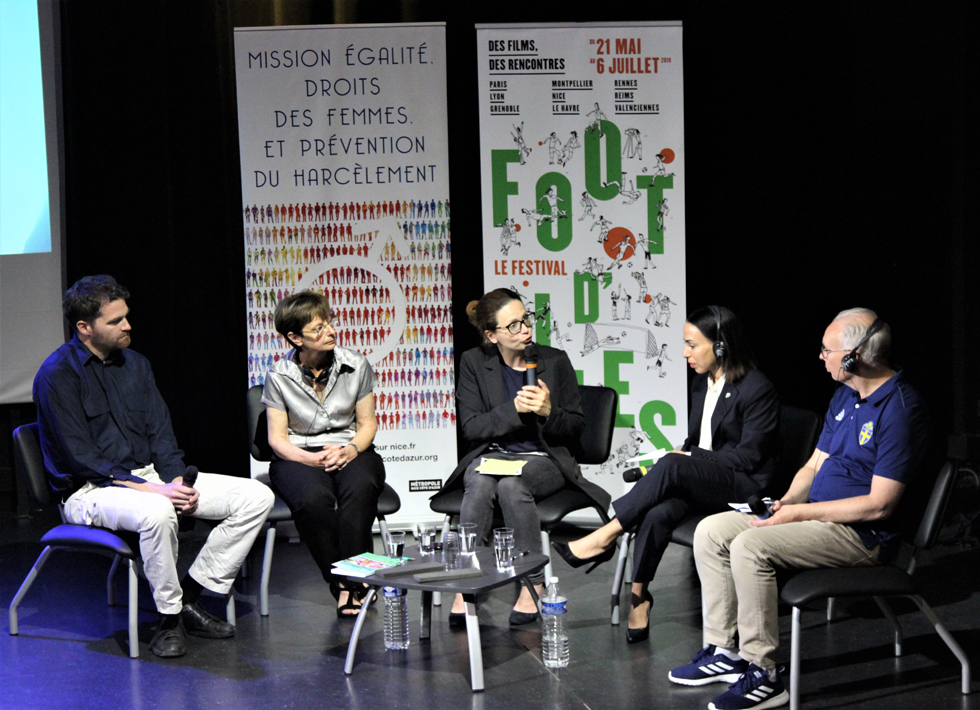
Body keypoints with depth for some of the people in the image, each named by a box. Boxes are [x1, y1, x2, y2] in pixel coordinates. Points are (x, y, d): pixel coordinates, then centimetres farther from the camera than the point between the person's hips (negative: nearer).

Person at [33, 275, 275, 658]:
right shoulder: (58, 375, -11)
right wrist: (152, 489, -23)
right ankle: (169, 618, -19)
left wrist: (177, 481, -9)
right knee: (156, 511, -42)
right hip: (91, 490, -7)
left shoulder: (134, 363, 11)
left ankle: (189, 594, -2)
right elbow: (81, 459, -17)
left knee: (257, 496, -7)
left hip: (151, 477, 7)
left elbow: (161, 434, 12)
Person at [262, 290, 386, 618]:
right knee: (313, 499, -37)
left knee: (360, 489, -36)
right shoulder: (279, 376, -1)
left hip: (350, 451, 1)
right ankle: (344, 583, -24)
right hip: (298, 456, -1)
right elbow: (277, 437, 0)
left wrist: (350, 450, -13)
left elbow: (367, 423, 9)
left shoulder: (356, 365, 2)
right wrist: (310, 459, -19)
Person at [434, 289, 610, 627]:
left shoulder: (554, 361, 3)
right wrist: (514, 409, -16)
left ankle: (533, 585, -26)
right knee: (480, 484, -34)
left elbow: (576, 426, 6)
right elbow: (471, 427, -2)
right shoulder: (474, 362, 5)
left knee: (511, 485, -35)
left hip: (543, 458, -1)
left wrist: (547, 411, -16)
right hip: (492, 455, 1)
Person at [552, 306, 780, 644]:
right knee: (658, 512, -30)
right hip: (698, 480, 6)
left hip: (744, 487, -6)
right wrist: (680, 459, -2)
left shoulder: (758, 389, -8)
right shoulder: (701, 384, 16)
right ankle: (639, 594, -27)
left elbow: (747, 456, -12)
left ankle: (605, 537, -29)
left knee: (671, 467, -34)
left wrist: (686, 459, -12)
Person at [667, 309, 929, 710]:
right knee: (711, 531, 1)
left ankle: (763, 676, -21)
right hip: (819, 518, 10)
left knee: (751, 546, -28)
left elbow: (878, 505, -21)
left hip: (863, 534, -10)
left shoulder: (900, 409, -18)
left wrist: (801, 512, -17)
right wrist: (787, 502, -2)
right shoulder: (844, 396, 13)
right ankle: (723, 651, 3)